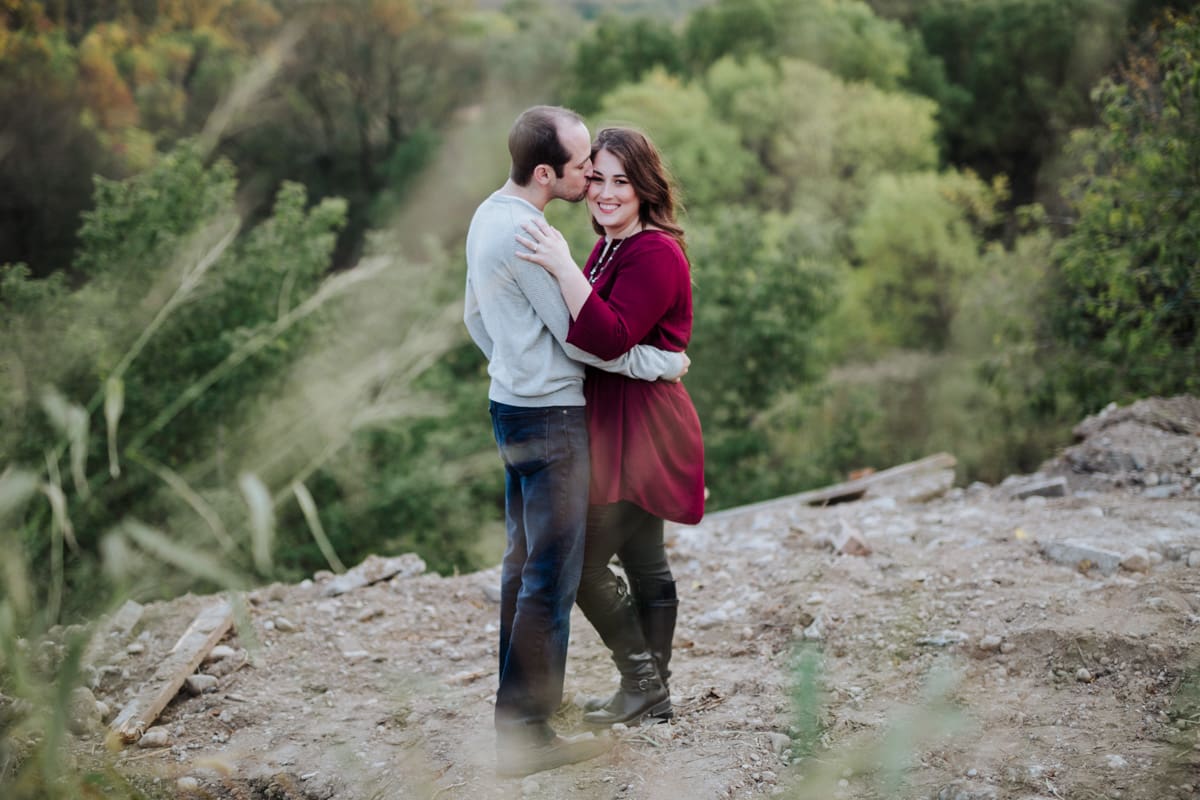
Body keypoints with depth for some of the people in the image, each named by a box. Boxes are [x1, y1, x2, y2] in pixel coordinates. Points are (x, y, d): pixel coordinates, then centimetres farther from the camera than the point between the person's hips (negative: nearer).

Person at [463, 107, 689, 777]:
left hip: (511, 402, 10)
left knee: (524, 563, 17)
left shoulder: (489, 214, 10)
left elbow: (475, 314, 20)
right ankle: (526, 733, -3)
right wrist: (662, 363, -5)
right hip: (550, 415, -10)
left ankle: (522, 701, 28)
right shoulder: (526, 233, -21)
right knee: (553, 577, -6)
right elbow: (579, 338, -17)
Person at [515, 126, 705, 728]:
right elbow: (586, 333, 19)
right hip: (618, 428, 10)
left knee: (585, 562, -6)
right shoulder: (607, 250, 13)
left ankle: (642, 682, 8)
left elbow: (609, 339, -29)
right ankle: (652, 695, 24)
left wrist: (563, 268, -32)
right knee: (645, 563, 15)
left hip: (642, 430, -10)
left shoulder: (656, 254, -16)